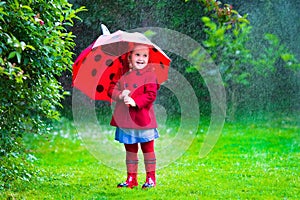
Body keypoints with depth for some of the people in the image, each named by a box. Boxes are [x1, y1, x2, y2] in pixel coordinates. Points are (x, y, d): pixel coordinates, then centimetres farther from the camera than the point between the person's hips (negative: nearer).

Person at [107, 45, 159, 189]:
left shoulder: (149, 75, -5)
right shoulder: (122, 75, 8)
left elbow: (151, 95, -14)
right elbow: (111, 89, 6)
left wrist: (135, 101, -23)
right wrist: (120, 95, -15)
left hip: (143, 120, -4)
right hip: (125, 120, 4)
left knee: (147, 149, 4)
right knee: (130, 150, 11)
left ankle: (151, 178, 12)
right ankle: (131, 179, 19)